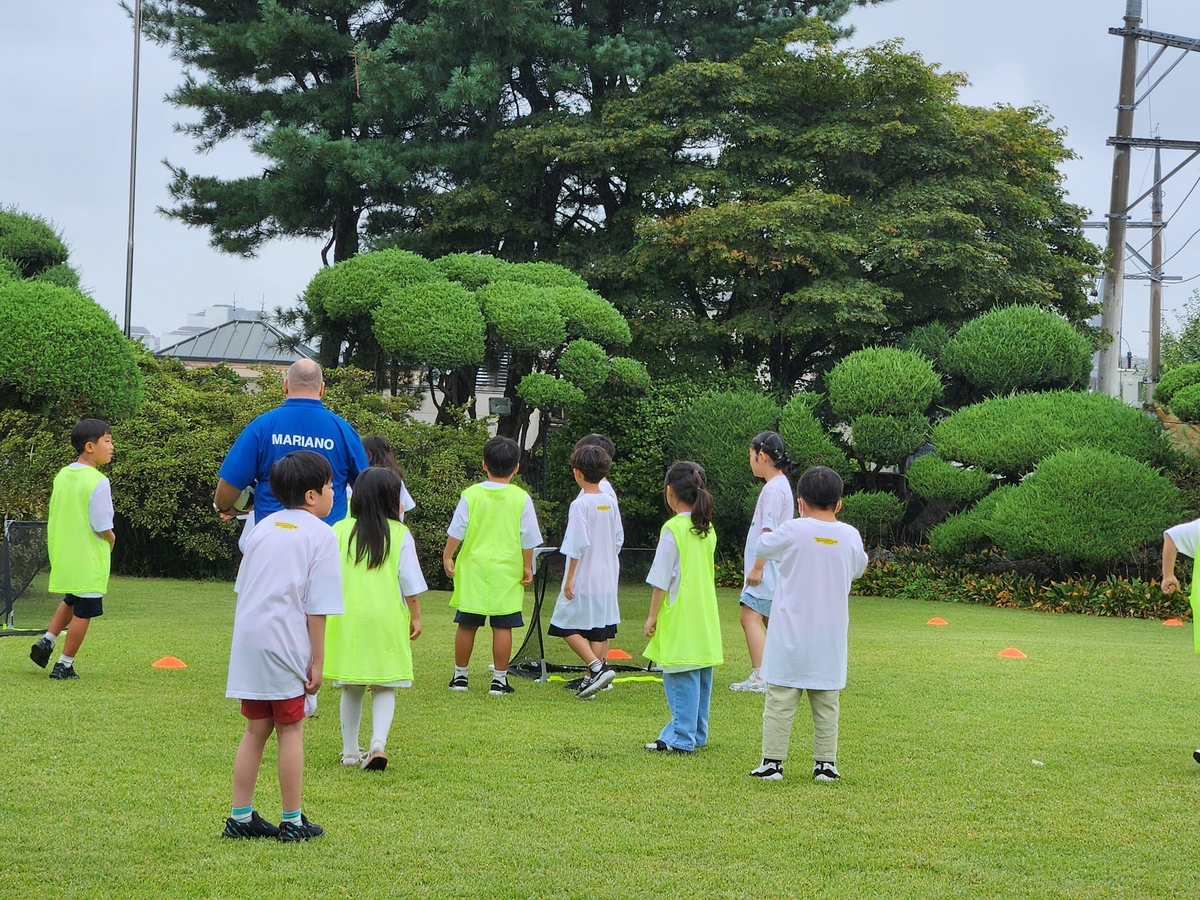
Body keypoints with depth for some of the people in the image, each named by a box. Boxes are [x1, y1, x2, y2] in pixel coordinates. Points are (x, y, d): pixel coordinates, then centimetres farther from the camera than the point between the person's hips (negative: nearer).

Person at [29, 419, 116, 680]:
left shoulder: (62, 476, 4)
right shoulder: (98, 483, -20)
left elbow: (53, 519, 10)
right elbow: (103, 527, -20)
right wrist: (111, 540, 0)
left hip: (63, 555, 8)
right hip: (89, 560, -8)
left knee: (71, 601, 28)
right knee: (83, 612, 4)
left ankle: (46, 641, 16)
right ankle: (64, 666, 9)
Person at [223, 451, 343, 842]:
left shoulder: (263, 527, 14)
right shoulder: (320, 535, -4)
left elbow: (242, 589, 15)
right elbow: (316, 607, -8)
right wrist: (317, 661, -4)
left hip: (247, 644, 5)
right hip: (287, 645, -5)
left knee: (256, 730, 14)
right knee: (290, 730, 5)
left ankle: (240, 817, 15)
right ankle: (292, 822, 10)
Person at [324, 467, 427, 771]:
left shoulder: (340, 531, 1)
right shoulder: (400, 535, -3)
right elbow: (410, 583, 0)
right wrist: (416, 616, 12)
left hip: (347, 619, 2)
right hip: (387, 619, -2)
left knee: (351, 688, 13)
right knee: (385, 687, 4)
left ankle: (350, 751, 18)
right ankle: (379, 743, -15)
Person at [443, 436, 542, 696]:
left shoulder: (471, 494, -2)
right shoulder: (521, 498, -3)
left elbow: (457, 531, -1)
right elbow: (528, 539, 1)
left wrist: (448, 557, 11)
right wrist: (527, 567, 11)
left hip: (473, 569, 1)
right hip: (507, 572, -1)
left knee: (467, 625, 8)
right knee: (502, 626, 1)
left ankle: (460, 676, 17)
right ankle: (499, 679, 2)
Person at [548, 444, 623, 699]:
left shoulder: (580, 504, -15)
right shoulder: (611, 502, 5)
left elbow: (577, 545, -17)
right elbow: (618, 539, 12)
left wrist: (569, 578, -12)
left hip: (583, 580, -7)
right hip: (607, 578, 7)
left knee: (568, 627, 3)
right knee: (601, 630, 10)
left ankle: (597, 668, -11)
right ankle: (593, 677, 12)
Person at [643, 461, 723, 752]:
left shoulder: (673, 529, -13)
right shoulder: (707, 529, 8)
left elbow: (662, 579, -12)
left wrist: (652, 616, -6)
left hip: (680, 618, -8)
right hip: (705, 617, 8)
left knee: (681, 677, -6)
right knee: (701, 677, 12)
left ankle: (681, 738, -5)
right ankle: (696, 734, 20)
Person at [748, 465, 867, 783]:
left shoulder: (793, 531, -11)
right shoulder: (850, 536, -1)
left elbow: (761, 548, 5)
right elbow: (859, 568, 18)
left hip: (791, 635, -3)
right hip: (830, 636, 3)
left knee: (780, 700, 1)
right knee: (826, 702, 11)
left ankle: (772, 762, 1)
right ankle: (826, 763, 12)